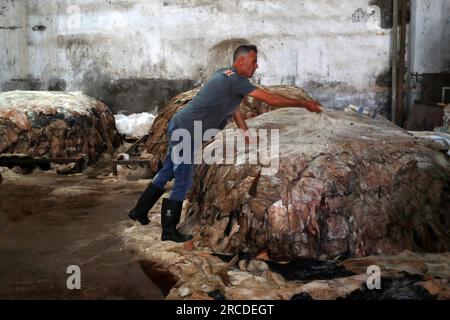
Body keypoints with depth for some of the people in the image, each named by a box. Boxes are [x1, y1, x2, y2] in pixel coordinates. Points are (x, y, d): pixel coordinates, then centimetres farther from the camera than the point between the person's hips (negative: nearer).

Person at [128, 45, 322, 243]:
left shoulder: (225, 75, 11)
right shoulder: (236, 81, -19)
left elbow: (233, 105, 19)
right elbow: (270, 99, -19)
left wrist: (245, 130, 16)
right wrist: (303, 104, -12)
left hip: (179, 125, 10)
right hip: (186, 132, -10)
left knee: (168, 171, 20)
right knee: (183, 182, 1)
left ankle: (140, 212, 32)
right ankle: (169, 231, 14)